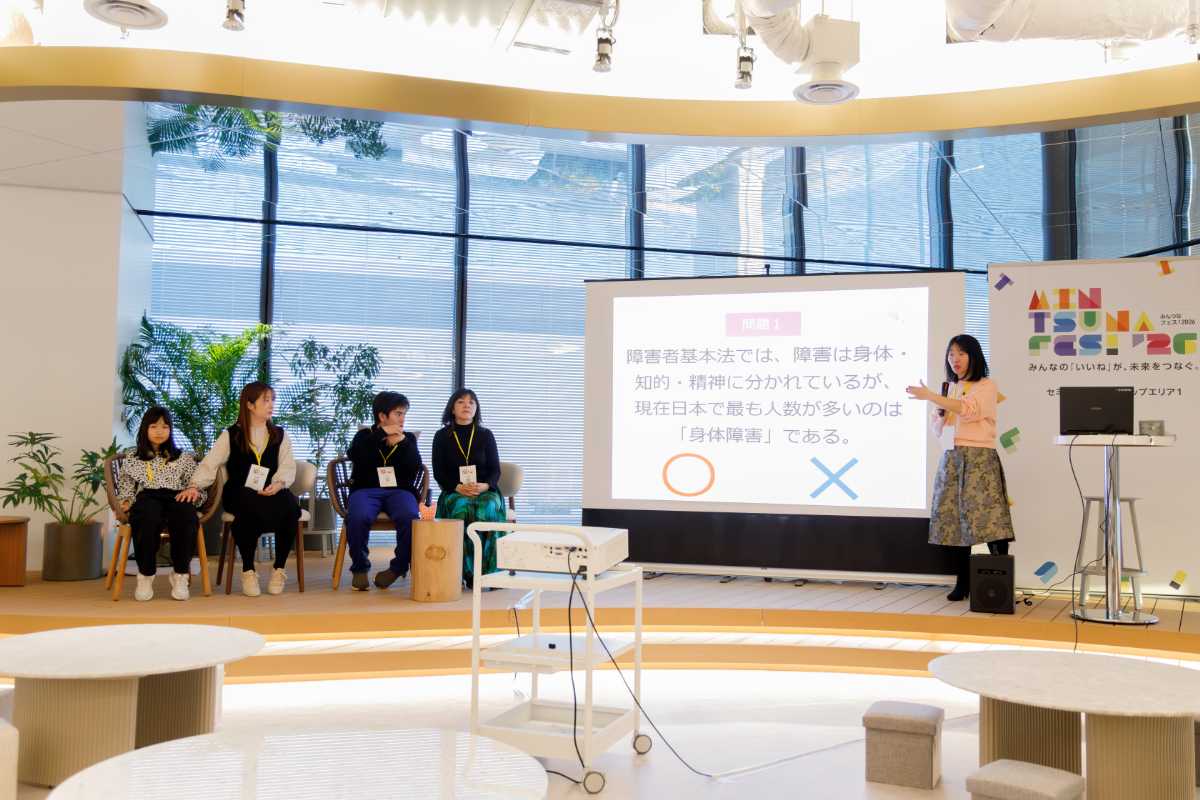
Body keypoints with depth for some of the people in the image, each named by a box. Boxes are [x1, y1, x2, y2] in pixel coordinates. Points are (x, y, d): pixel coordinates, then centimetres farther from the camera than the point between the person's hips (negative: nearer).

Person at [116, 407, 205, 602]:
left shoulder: (183, 458, 26)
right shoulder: (133, 457, 27)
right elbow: (125, 486, 22)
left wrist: (194, 493, -4)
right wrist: (126, 501, 1)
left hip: (175, 497, 1)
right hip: (146, 497, 0)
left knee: (187, 520, -39)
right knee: (149, 521, -41)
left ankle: (180, 575, -25)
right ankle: (145, 576, -24)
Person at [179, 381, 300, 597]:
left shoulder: (280, 436, 16)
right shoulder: (231, 435, 9)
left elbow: (287, 467, 6)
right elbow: (210, 464, 0)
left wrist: (279, 483, -15)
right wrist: (194, 485, -17)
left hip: (271, 492, 2)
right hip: (239, 492, -2)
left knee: (289, 505, -32)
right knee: (249, 506, -38)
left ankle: (279, 569, -16)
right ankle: (248, 571, -22)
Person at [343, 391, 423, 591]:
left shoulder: (408, 438, 21)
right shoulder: (365, 436, 17)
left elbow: (415, 467, 4)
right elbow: (356, 457, -7)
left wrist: (401, 441, -7)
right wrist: (381, 434, -8)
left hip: (399, 490, 1)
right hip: (366, 489, -1)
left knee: (410, 517, -34)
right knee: (357, 517, -35)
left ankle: (398, 567, -13)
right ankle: (359, 569, -13)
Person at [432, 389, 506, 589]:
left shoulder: (486, 435, 13)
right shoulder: (442, 436, 10)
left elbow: (495, 470, 8)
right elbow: (438, 473, 4)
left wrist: (484, 486, -15)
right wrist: (458, 487, -15)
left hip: (484, 491, 1)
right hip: (454, 492, -1)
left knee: (487, 509, -35)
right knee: (462, 509, -36)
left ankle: (487, 569, -31)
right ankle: (465, 571, -35)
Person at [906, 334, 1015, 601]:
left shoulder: (986, 386, 1)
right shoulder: (950, 389, 19)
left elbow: (969, 409, -19)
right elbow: (936, 430, 21)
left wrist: (931, 396, -27)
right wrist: (941, 414, -1)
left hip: (979, 458, -5)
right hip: (951, 459, 5)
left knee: (988, 518, -14)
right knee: (952, 520, 0)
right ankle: (963, 584, 8)